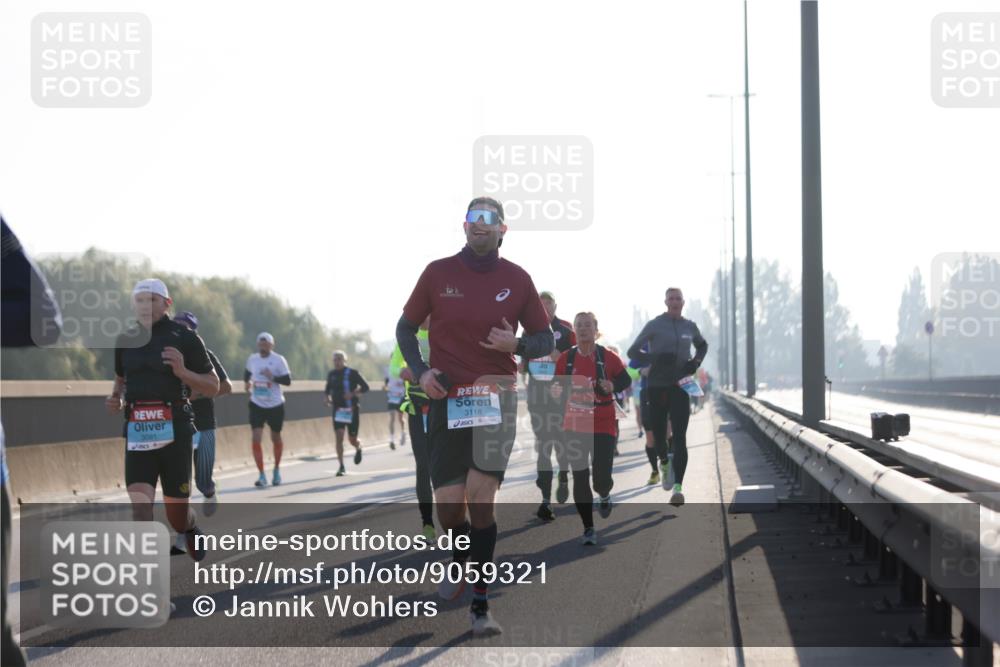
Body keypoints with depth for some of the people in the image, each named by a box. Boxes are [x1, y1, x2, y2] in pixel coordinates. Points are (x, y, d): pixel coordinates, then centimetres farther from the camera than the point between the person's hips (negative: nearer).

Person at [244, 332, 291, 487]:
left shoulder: (279, 360, -10)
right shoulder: (252, 359, 2)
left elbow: (287, 380, -13)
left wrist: (273, 377, -26)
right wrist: (246, 382, 9)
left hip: (275, 405, -2)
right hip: (257, 404, 2)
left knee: (276, 438, 13)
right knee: (256, 439, -11)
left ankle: (277, 470, 35)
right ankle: (261, 475, -9)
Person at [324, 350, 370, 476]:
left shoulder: (352, 373, -7)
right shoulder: (331, 375, 6)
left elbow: (365, 387, -7)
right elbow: (327, 389, 20)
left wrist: (353, 393, -23)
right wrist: (326, 397, -2)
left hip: (352, 410, -3)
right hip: (338, 410, 3)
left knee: (352, 439, 6)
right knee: (339, 438, -12)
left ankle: (358, 448, 44)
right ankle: (341, 467, -11)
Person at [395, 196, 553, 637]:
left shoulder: (517, 280, 3)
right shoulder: (438, 273, 3)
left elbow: (544, 340, 10)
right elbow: (406, 327, 12)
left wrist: (517, 345, -12)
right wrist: (420, 370, -4)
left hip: (495, 397, -1)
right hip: (446, 398, 1)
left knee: (480, 497, -11)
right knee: (448, 502, -2)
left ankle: (481, 603, -3)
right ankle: (460, 559, 33)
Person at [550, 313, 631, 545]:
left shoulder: (608, 357, -5)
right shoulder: (566, 359, 2)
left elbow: (626, 380, 4)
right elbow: (559, 385, 12)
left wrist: (613, 386, -17)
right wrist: (556, 391, -12)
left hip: (603, 426, -2)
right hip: (574, 427, 2)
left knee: (602, 478, -5)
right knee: (579, 478, -2)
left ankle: (604, 496, 35)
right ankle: (588, 528, 8)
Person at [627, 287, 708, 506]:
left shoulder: (689, 326, 9)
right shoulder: (655, 325, -1)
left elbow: (703, 345, 29)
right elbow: (633, 351, -2)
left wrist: (696, 362, 8)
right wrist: (655, 359, -18)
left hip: (681, 386, 1)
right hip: (657, 387, -1)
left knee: (679, 437, -10)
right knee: (658, 432, 5)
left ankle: (678, 487, -17)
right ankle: (664, 464, 40)